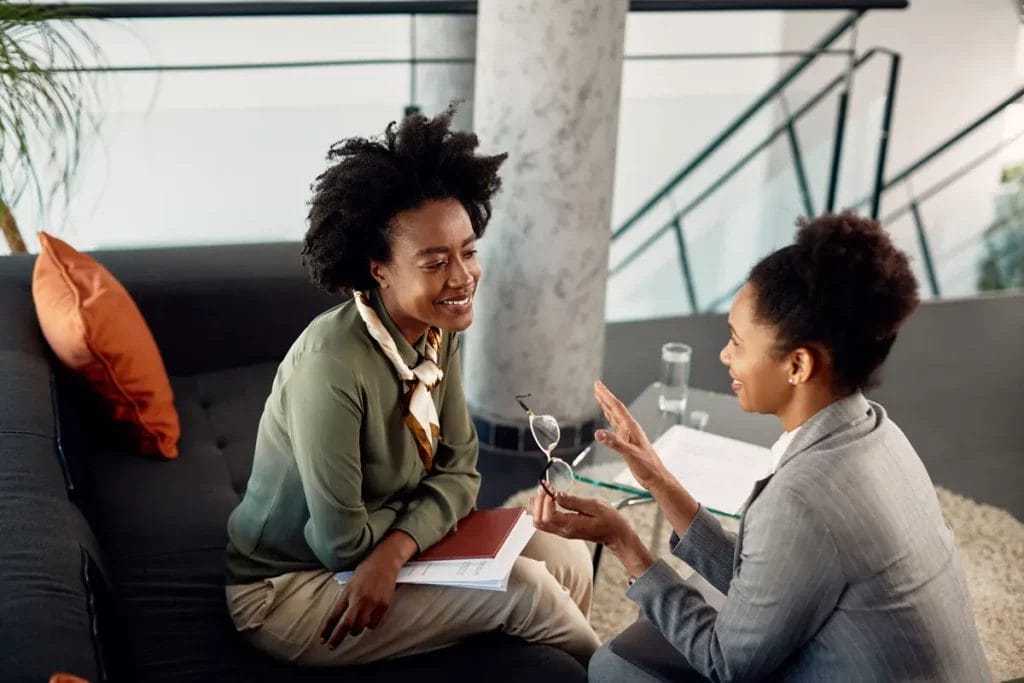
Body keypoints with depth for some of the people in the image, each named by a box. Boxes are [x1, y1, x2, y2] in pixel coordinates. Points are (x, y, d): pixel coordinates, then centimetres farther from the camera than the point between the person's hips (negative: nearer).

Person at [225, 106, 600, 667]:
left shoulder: (438, 333, -7)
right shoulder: (332, 365, -32)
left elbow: (459, 472, -3)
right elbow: (340, 543, -26)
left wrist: (394, 551, -21)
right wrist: (424, 502, -8)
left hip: (385, 560, 7)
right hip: (287, 589, -7)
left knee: (568, 559, 0)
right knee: (524, 588, -16)